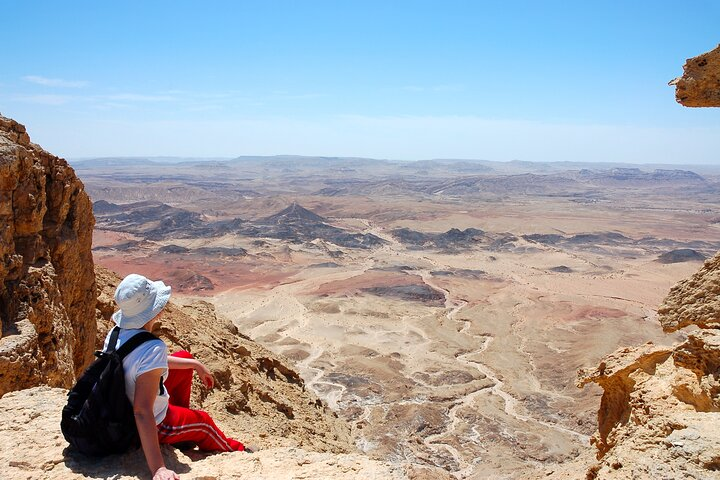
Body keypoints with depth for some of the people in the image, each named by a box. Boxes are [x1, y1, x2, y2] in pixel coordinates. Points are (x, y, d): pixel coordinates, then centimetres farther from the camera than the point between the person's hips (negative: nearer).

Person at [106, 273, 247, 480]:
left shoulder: (115, 334, -13)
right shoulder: (153, 348, -39)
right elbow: (143, 413, -42)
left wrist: (196, 365, 13)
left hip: (120, 411, 7)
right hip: (152, 425, -7)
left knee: (185, 357, 20)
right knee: (202, 421, 20)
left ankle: (183, 434, 35)